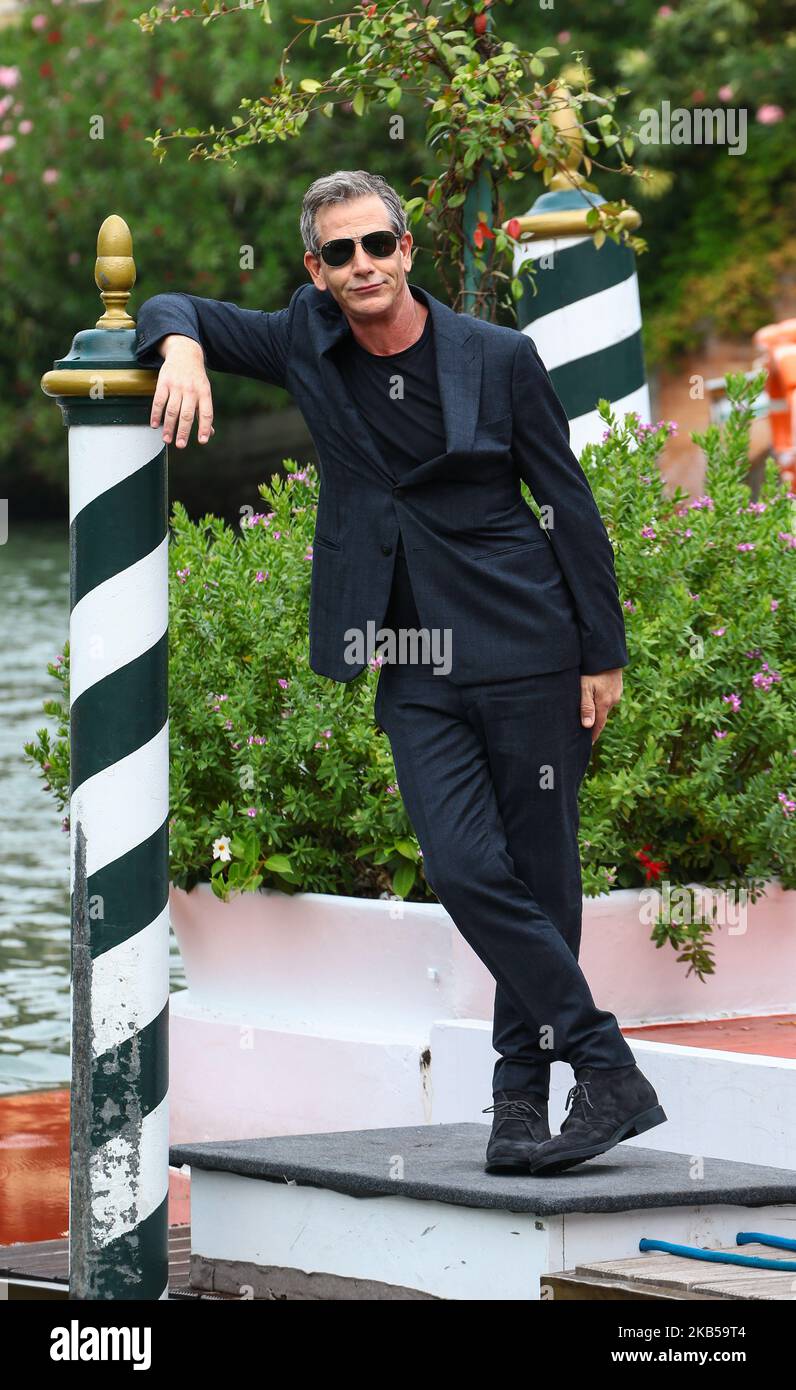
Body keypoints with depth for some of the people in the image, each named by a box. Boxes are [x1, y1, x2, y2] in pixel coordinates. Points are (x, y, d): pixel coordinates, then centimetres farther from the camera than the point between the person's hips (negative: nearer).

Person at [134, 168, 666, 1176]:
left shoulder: (497, 357, -4)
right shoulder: (307, 346, 4)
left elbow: (568, 503, 1)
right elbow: (176, 311, 15)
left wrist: (603, 654, -1)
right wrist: (181, 349, -11)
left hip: (522, 641, -2)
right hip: (414, 667, 2)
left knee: (538, 876, 0)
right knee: (465, 870, -12)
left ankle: (523, 1093, 9)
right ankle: (609, 1073, -7)